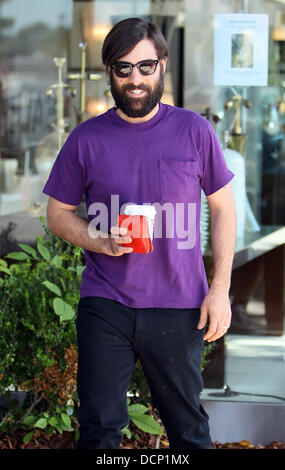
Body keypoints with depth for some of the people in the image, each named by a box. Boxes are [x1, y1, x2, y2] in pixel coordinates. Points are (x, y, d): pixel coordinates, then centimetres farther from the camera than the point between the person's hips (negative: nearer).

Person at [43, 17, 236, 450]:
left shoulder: (193, 130, 1)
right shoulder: (86, 139, 2)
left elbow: (223, 207, 6)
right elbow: (57, 214, 9)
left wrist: (220, 289, -1)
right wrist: (100, 242, -12)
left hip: (179, 306, 0)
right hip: (105, 306, 0)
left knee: (188, 426, 8)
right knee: (99, 429, 2)